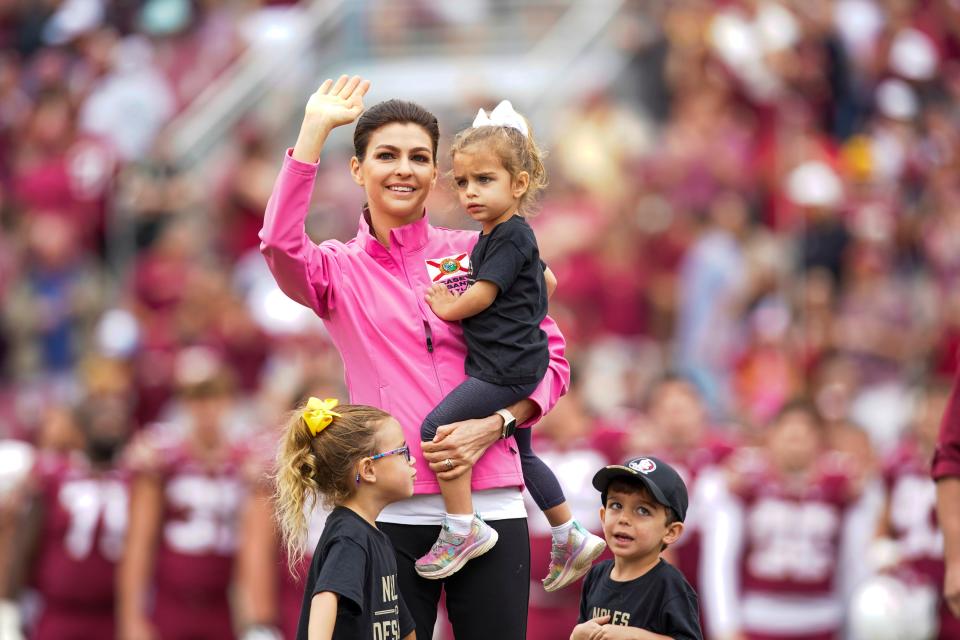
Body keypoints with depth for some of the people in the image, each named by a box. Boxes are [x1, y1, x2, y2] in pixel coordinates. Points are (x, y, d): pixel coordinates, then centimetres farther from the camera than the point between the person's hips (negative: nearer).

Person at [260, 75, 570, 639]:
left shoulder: (477, 254, 11)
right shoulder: (340, 270, 8)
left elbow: (550, 359, 10)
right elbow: (281, 245, -15)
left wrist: (494, 423, -8)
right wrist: (315, 128, -13)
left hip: (489, 500, 1)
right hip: (392, 509, -1)